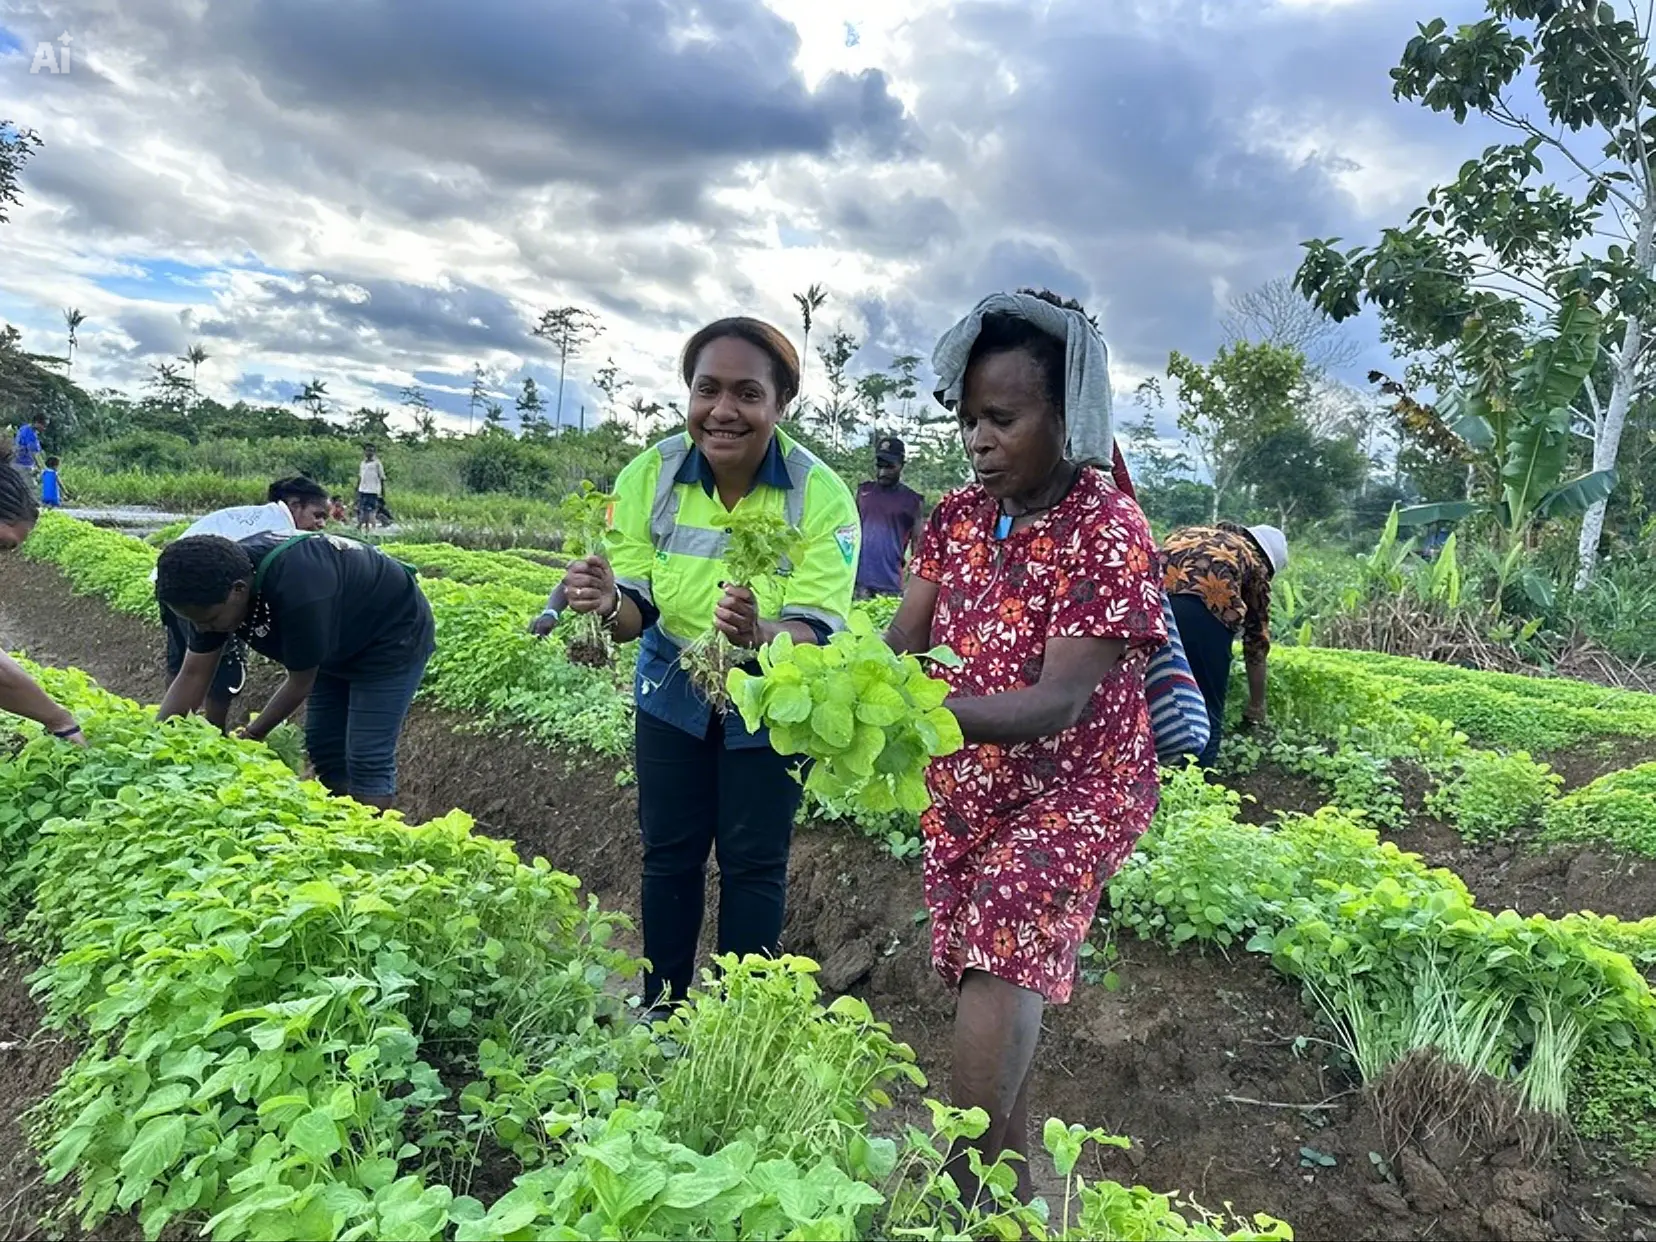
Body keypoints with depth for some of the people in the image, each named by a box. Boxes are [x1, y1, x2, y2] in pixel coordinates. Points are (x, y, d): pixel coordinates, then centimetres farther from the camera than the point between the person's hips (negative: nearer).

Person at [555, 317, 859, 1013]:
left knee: (753, 864, 5)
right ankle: (661, 1012, 33)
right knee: (669, 853, 12)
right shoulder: (650, 476, -18)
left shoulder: (822, 496, -25)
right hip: (673, 691, 3)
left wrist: (758, 634, -50)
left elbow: (819, 633, -28)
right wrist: (608, 604, -39)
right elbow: (636, 609, -14)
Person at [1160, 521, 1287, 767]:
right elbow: (1256, 640, 30)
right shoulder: (1256, 563, 27)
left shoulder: (1192, 534, 38)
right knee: (1206, 714, 10)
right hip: (1202, 606, -4)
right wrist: (1256, 707, 40)